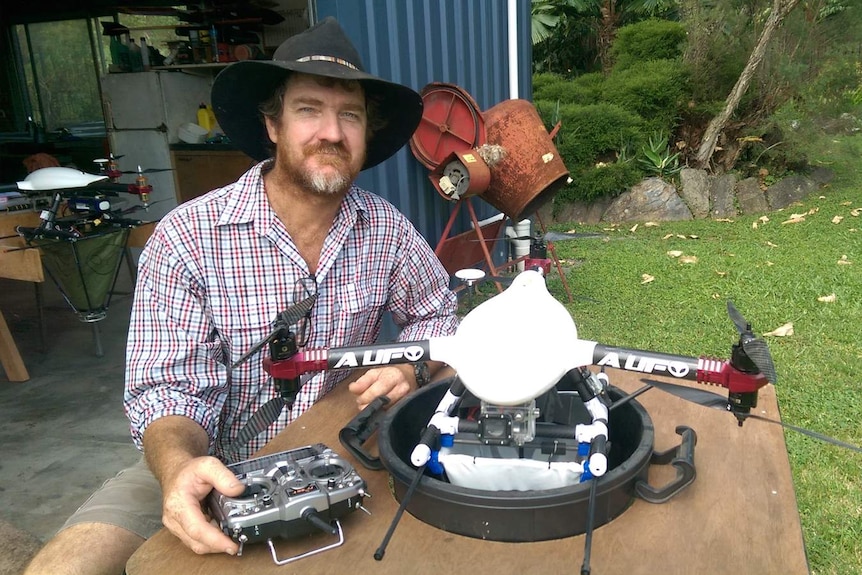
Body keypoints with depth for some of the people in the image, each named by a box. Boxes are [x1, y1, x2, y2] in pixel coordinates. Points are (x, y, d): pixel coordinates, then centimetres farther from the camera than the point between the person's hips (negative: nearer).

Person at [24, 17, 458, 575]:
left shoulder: (386, 228, -7)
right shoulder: (188, 238, -17)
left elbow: (436, 312, 9)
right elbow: (171, 389, -15)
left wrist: (409, 366, -12)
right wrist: (178, 465, -37)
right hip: (217, 466, -2)